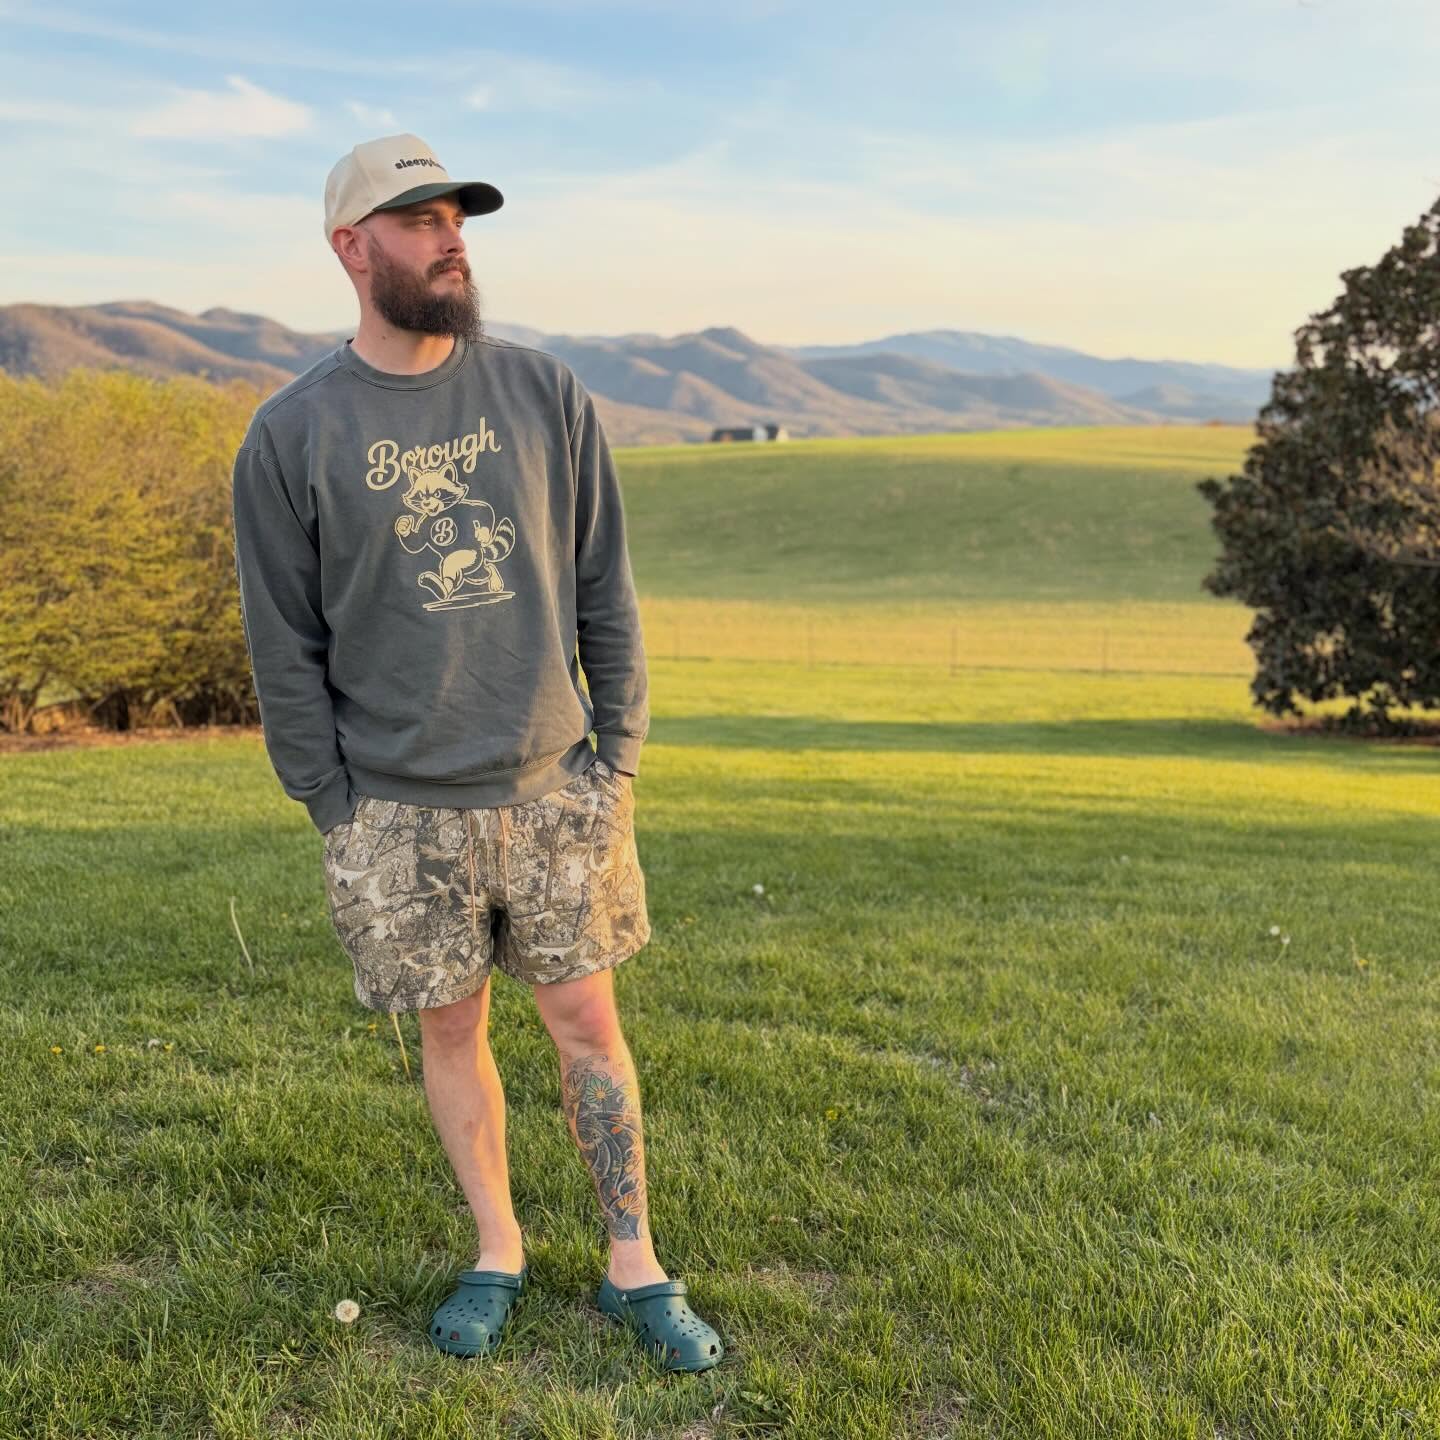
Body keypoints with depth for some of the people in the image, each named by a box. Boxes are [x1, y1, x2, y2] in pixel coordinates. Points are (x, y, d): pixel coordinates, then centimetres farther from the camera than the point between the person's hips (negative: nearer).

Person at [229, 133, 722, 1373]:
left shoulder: (547, 395, 1)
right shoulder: (291, 436, -4)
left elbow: (605, 591, 4)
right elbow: (286, 650, 0)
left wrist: (620, 760, 0)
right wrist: (339, 816, -1)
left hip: (555, 791, 1)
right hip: (402, 812, -1)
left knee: (587, 1021, 8)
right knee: (453, 1030, 12)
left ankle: (635, 1268, 23)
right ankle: (497, 1251, 33)